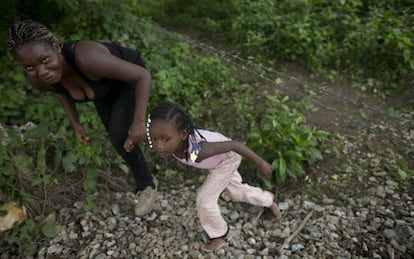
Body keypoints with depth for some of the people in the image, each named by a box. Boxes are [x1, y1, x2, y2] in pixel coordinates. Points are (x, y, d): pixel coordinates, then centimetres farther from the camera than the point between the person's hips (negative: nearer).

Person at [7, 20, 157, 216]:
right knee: (113, 129, 23)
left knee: (119, 140, -10)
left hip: (129, 78, -5)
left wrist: (139, 121, -39)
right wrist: (75, 124, -2)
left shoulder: (85, 58, -46)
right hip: (104, 81, 5)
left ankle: (147, 184, 16)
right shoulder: (38, 81, -27)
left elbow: (143, 75, -37)